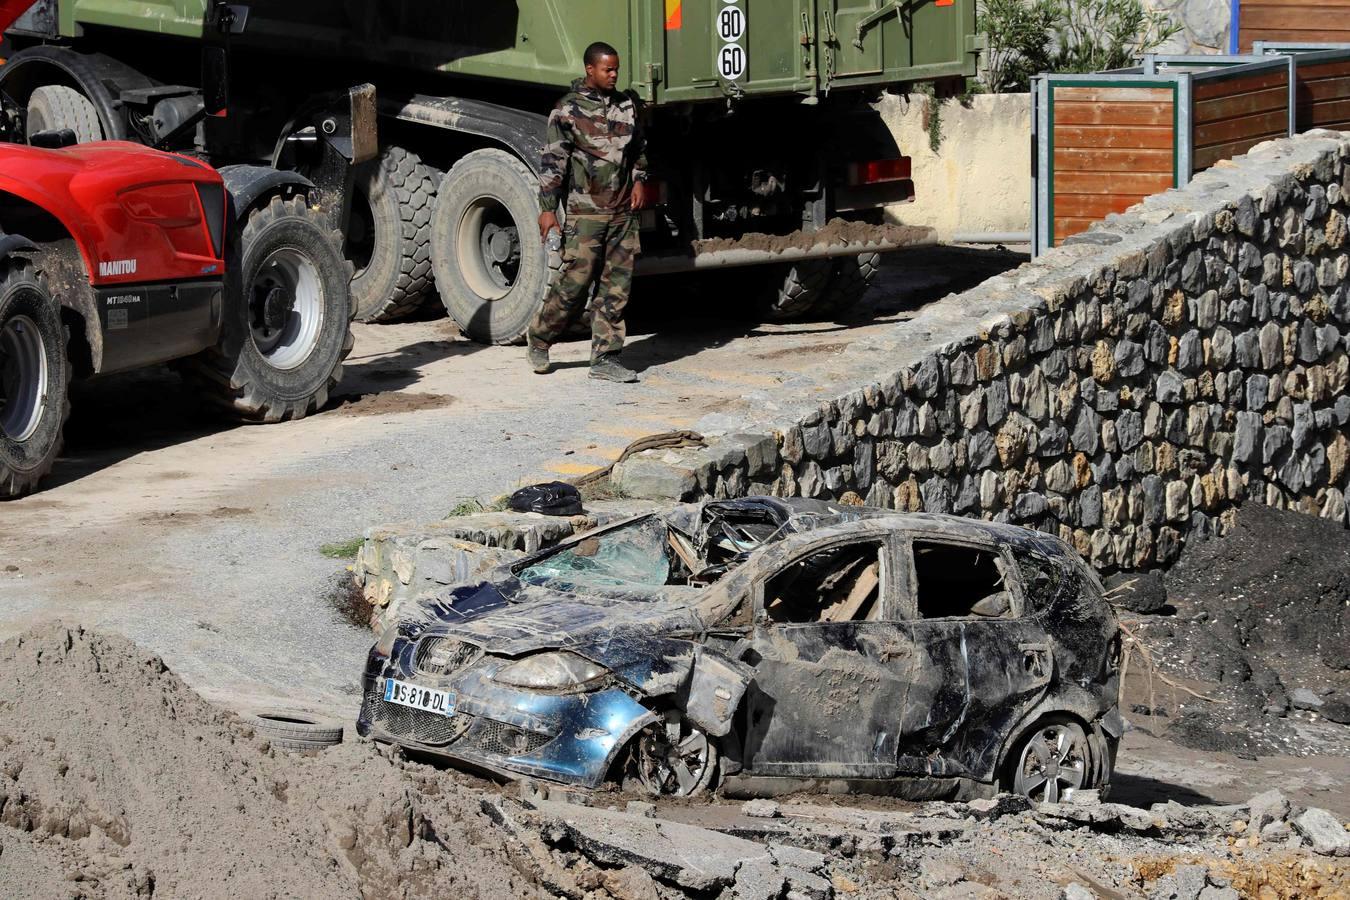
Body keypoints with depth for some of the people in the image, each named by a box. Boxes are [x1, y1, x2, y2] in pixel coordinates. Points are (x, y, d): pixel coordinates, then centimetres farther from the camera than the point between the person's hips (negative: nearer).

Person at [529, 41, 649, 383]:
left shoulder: (626, 105, 12)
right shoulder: (570, 108, -4)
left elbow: (637, 149, 26)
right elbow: (554, 160, -6)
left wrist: (639, 180, 9)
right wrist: (548, 208, -9)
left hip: (623, 211, 5)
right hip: (586, 211, -5)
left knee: (617, 286, 2)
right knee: (575, 282, -6)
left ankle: (605, 358, 5)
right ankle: (540, 336, 17)